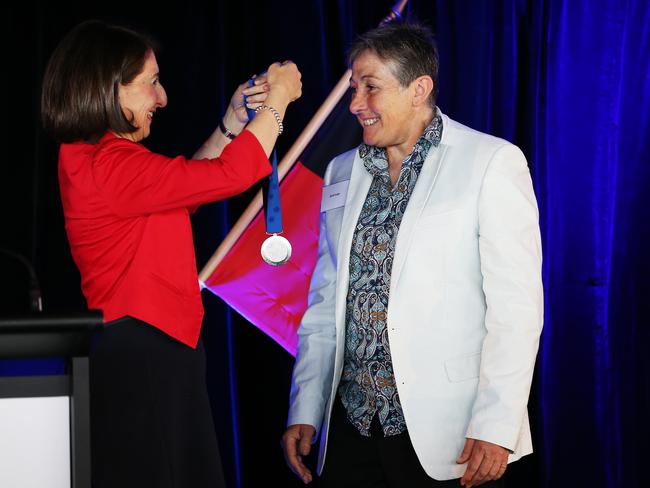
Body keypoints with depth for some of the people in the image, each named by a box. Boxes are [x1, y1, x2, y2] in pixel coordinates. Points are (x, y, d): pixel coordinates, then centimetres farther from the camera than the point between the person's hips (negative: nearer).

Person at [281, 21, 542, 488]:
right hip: (352, 427, 5)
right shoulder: (342, 174, 13)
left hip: (446, 433, -5)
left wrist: (496, 426, -16)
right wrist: (304, 411, 9)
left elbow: (515, 304, -10)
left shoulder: (492, 163, -4)